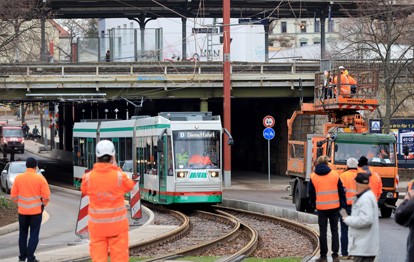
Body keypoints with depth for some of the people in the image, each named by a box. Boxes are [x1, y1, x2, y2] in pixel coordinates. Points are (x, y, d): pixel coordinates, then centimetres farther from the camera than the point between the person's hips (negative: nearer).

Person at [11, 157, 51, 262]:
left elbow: (13, 195, 0)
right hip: (36, 211, -2)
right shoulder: (40, 178, -9)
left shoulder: (18, 178, -3)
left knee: (23, 234, 15)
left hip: (22, 211, 2)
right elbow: (46, 195, -10)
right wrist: (43, 205, 7)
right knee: (34, 234, 4)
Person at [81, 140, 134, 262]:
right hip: (117, 224, -1)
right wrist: (116, 167, 11)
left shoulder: (89, 177, -9)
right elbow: (129, 186, 10)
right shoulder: (119, 176, -12)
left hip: (97, 224, 1)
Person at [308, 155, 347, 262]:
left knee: (323, 231, 4)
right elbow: (341, 191, 3)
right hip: (334, 206, 1)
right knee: (334, 230, 8)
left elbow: (311, 193, 6)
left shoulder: (313, 177, -1)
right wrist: (343, 204, 10)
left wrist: (312, 204, 20)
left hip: (321, 207, -1)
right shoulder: (335, 175, 1)